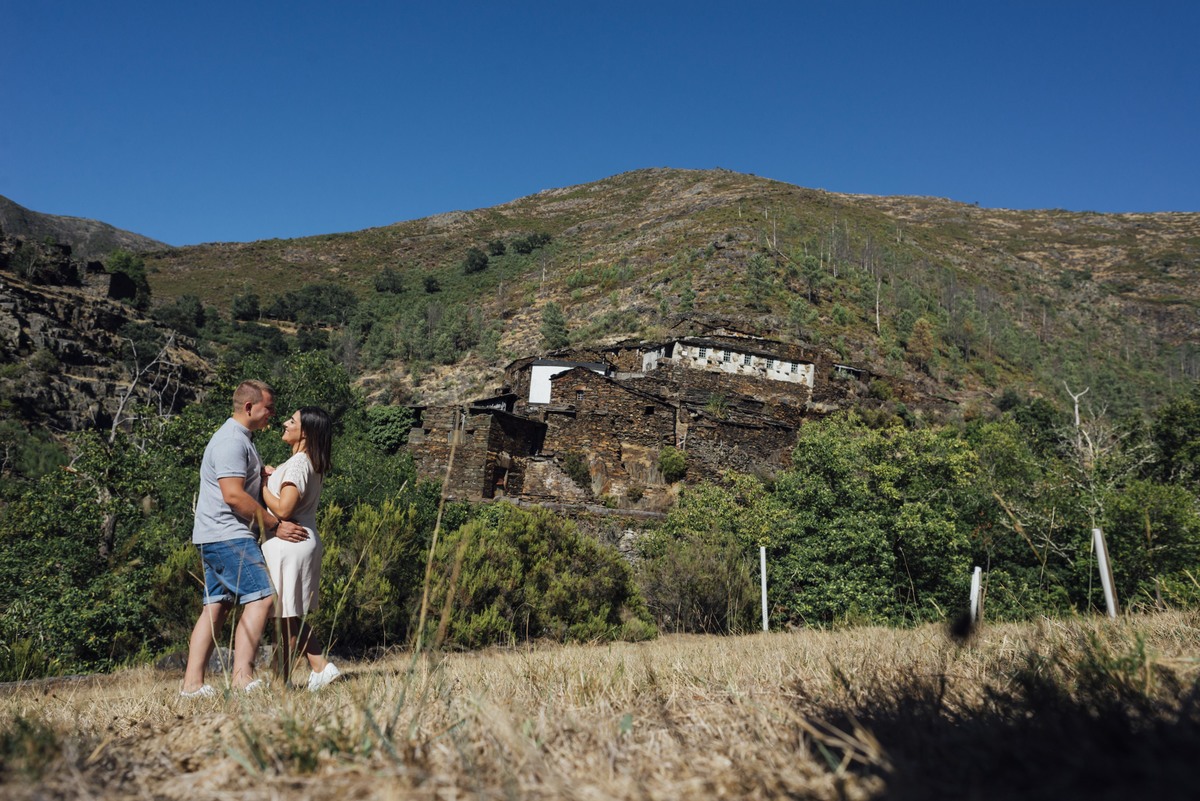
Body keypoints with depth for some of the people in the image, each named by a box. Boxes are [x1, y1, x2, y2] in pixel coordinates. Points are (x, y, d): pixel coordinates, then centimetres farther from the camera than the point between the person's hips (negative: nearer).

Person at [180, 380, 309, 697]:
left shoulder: (239, 439, 21)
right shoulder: (231, 441, -13)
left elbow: (253, 484, 35)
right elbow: (233, 495, -22)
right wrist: (275, 525, -16)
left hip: (216, 538, 11)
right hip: (228, 536, -11)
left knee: (216, 607, 8)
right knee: (260, 598, -14)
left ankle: (192, 683, 8)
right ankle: (242, 676, -16)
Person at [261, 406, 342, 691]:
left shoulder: (298, 464, -16)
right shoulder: (312, 464, 14)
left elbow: (283, 509, -22)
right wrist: (271, 476, 11)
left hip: (288, 544, -10)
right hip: (303, 542, 10)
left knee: (286, 616, -2)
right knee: (293, 615, 15)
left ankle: (281, 680, 6)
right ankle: (321, 667, 12)